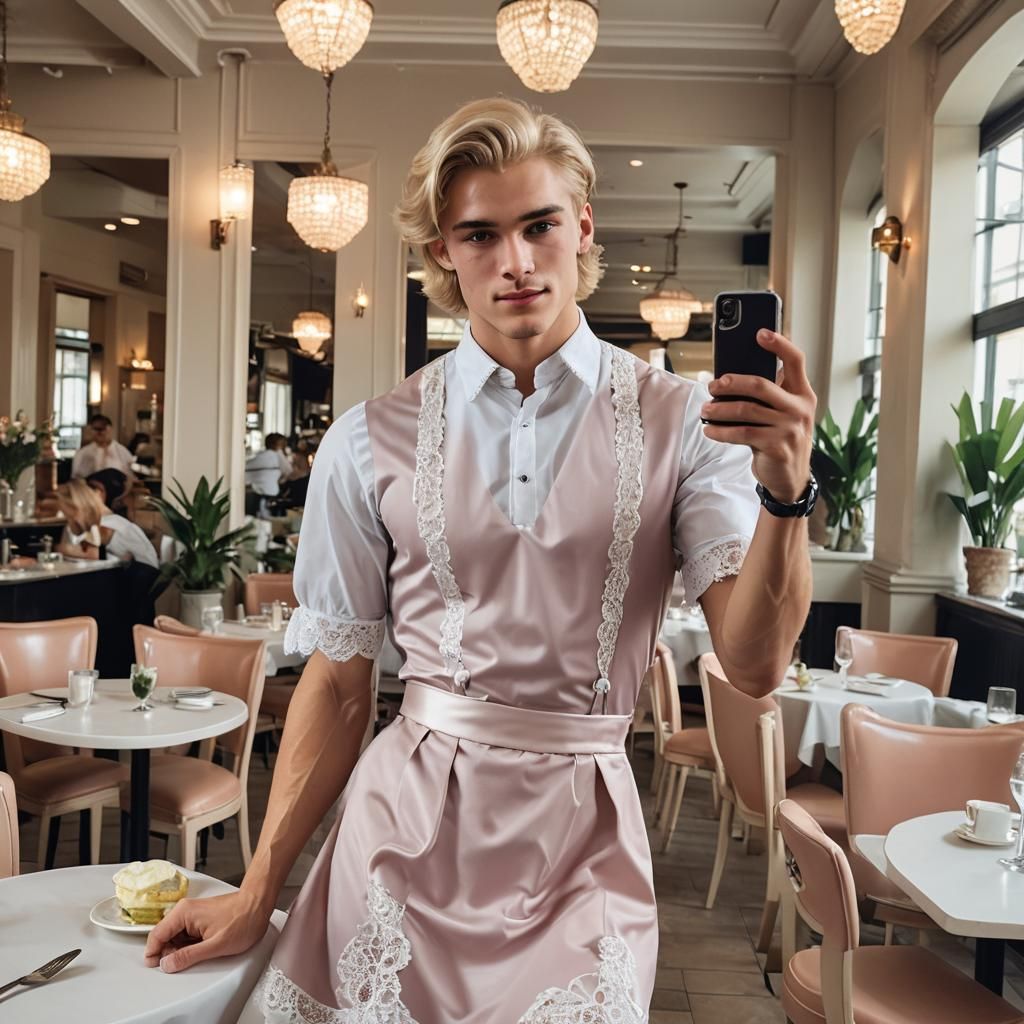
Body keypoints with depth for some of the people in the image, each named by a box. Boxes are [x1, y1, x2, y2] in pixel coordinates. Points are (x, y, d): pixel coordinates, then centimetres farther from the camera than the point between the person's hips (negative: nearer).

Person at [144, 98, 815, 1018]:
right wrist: (258, 891, 3)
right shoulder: (374, 442, -2)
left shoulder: (678, 423, -4)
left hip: (581, 838, 0)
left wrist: (787, 492, -28)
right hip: (406, 829, 1)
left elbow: (754, 665, -11)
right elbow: (338, 681, 2)